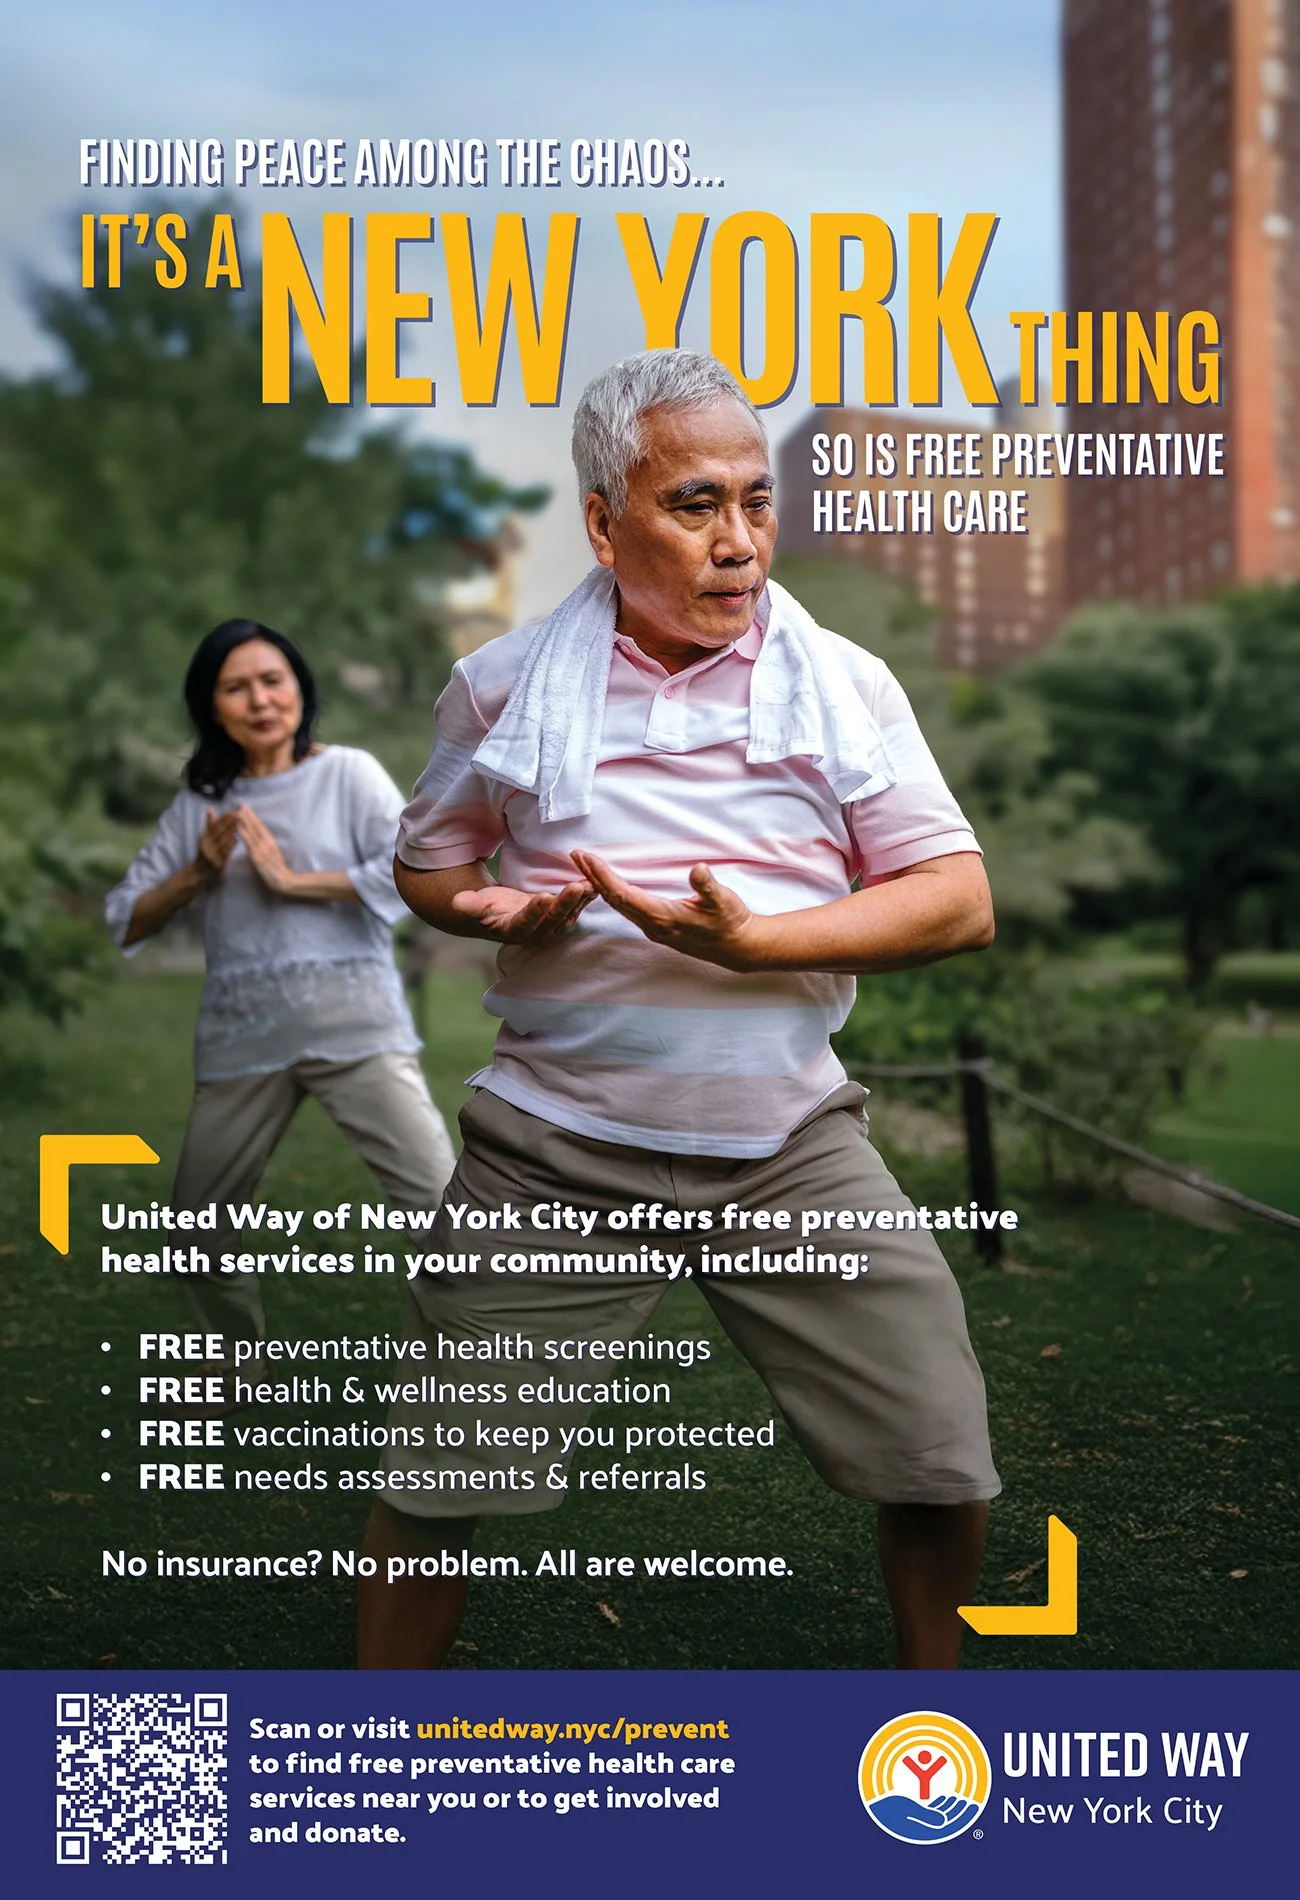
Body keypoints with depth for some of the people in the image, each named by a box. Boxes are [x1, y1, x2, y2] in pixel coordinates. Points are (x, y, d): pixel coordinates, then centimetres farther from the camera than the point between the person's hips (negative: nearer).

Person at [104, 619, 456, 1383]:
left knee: (440, 1197, -12)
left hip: (352, 1023, -4)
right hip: (241, 1035, 4)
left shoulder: (347, 773, 3)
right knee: (199, 1225, 13)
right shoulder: (199, 803, 13)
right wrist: (200, 871, -4)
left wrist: (291, 878, -10)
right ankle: (238, 1353, 38)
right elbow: (126, 921, 13)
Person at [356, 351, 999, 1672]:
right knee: (436, 1485, 4)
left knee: (941, 1462, -1)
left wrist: (752, 940, -19)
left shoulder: (844, 684, 0)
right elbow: (425, 861, 15)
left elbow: (960, 903, -5)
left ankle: (932, 1679, 30)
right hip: (556, 1150, 0)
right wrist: (489, 907, -9)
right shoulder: (502, 686, 1)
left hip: (792, 1143, 1)